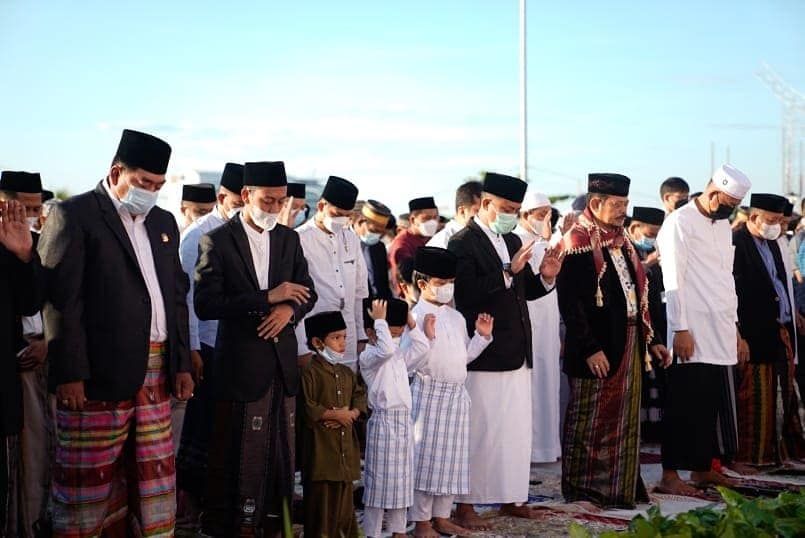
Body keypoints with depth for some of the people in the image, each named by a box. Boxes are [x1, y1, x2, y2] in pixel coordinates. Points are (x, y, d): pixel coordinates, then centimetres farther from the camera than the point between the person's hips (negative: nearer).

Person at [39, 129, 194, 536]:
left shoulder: (163, 222, 17)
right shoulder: (73, 215, -4)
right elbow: (60, 299, -11)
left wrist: (182, 364, 14)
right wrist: (69, 373, -16)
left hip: (156, 371, 6)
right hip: (96, 373, -6)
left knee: (154, 473, 9)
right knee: (90, 477, -1)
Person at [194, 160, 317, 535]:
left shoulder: (288, 239, 9)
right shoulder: (217, 242, -7)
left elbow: (308, 292, 14)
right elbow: (205, 305, -14)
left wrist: (289, 309, -10)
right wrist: (267, 297, -19)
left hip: (282, 361, 5)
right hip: (240, 362, -5)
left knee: (281, 450, 9)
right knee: (237, 453, 1)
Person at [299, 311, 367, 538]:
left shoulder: (347, 373, 14)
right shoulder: (310, 372, -10)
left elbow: (361, 399, 13)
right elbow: (306, 408, -16)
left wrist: (351, 414, -7)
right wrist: (335, 415, -13)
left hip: (345, 444, 7)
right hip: (321, 445, -7)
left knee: (344, 495, 13)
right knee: (321, 496, -3)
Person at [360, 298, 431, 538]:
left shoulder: (400, 356, 15)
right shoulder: (368, 357, -11)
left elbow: (421, 347, 19)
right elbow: (386, 349, -29)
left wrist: (412, 324, 11)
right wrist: (380, 320, -22)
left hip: (403, 421, 8)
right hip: (383, 421, -8)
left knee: (401, 479, 14)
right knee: (379, 480, -3)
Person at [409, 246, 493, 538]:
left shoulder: (457, 317, 13)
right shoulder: (417, 316, -11)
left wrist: (482, 336, 8)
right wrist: (427, 337, -30)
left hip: (456, 394, 7)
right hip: (429, 393, -7)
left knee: (452, 457, 11)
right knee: (426, 455, -2)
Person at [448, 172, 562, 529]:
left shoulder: (513, 241, 15)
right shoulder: (463, 244, -10)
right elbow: (467, 294, -22)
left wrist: (545, 277, -1)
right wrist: (508, 271, -26)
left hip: (516, 353, 8)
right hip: (483, 356, -8)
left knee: (517, 429, 12)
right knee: (479, 430, -2)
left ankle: (510, 497, 23)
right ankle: (465, 505, 6)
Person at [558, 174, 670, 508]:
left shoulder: (621, 242, 15)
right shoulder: (577, 243, -11)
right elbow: (569, 302, -18)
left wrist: (650, 339, 14)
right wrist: (590, 348, -21)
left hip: (628, 348, 8)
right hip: (597, 351, -8)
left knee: (624, 420, 12)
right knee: (590, 421, 1)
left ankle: (620, 487, 21)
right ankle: (584, 491, 11)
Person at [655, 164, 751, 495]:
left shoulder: (723, 225, 17)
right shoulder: (680, 223, -7)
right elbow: (673, 280, -12)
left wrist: (735, 330, 17)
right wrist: (681, 330, -16)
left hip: (720, 333, 7)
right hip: (692, 332, -7)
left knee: (711, 402, 7)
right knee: (684, 404, -4)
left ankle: (702, 467, 18)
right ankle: (670, 474, 1)